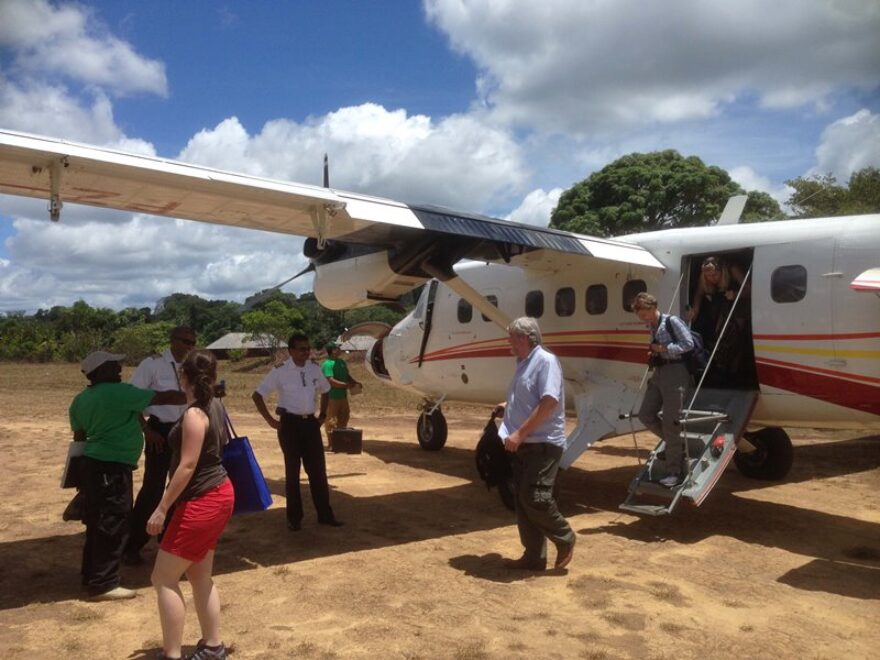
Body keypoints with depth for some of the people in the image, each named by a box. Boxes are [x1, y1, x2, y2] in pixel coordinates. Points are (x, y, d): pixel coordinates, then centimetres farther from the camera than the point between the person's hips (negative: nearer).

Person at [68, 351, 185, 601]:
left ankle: (91, 576, 29)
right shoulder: (120, 392, -15)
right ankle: (103, 584, 5)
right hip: (112, 469, -9)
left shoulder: (80, 400, 11)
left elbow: (79, 436, 16)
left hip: (92, 464, 9)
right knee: (113, 525, -1)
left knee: (97, 522, 18)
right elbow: (163, 398, -16)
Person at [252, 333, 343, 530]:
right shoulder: (280, 371, -10)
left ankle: (325, 514, 17)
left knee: (318, 470, 6)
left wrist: (323, 415, 11)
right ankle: (294, 518, 18)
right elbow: (257, 395, -7)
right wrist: (270, 420, -9)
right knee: (292, 471, 6)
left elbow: (325, 390, 20)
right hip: (290, 423, -4)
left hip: (310, 423, 4)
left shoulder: (314, 369, 3)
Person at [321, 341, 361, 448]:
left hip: (343, 395, 9)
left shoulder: (341, 362, 11)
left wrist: (354, 382, 5)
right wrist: (347, 385, -25)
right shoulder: (327, 364, -17)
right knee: (331, 421, -1)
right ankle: (330, 444, 8)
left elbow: (347, 375, 22)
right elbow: (331, 381, -25)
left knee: (344, 418, 18)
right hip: (332, 397, -9)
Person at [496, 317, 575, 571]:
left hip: (543, 444, -9)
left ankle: (565, 539, 13)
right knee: (523, 501, 9)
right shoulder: (524, 363, 15)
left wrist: (520, 433, -23)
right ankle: (534, 556, 17)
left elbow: (549, 403, -23)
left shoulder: (546, 361, -13)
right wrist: (508, 405, 12)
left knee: (535, 498, -11)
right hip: (523, 444, 9)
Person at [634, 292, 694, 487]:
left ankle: (674, 470, 3)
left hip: (674, 373, -8)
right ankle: (675, 444, 23)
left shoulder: (672, 322, -8)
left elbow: (689, 344, -11)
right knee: (645, 415, 4)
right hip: (658, 373, 8)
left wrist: (664, 348, -14)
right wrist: (653, 354, 4)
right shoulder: (652, 327, 14)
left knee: (670, 422, -6)